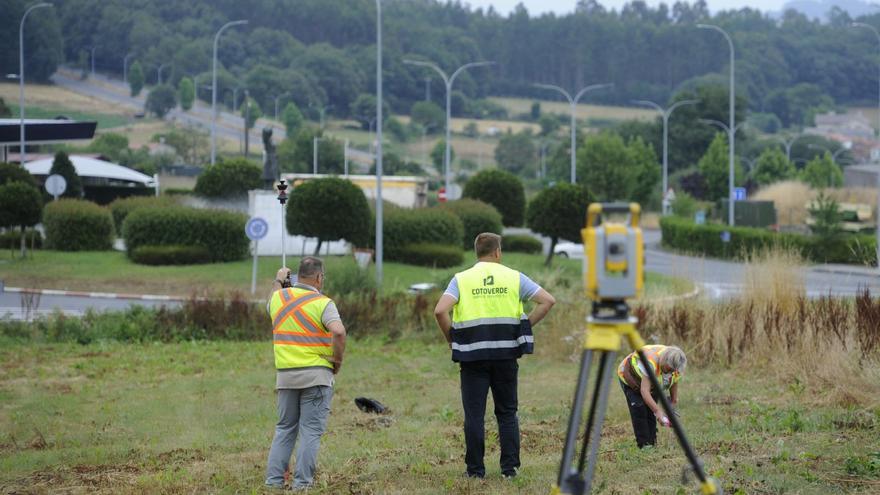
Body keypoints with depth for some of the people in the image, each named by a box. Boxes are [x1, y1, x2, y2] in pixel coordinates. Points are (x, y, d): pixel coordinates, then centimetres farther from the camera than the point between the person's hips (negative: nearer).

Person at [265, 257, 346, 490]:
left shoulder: (279, 297, 6)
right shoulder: (322, 303, -11)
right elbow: (338, 332, -26)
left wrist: (278, 282, 48)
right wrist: (338, 359, -10)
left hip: (285, 375, 5)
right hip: (316, 374, -5)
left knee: (284, 429, 15)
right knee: (311, 431, 0)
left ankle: (273, 480, 12)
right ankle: (302, 483, -3)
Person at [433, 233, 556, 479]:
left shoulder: (461, 279, 1)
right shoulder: (513, 277, 5)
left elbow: (440, 311, -13)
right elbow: (547, 301, 0)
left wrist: (451, 340, 0)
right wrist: (525, 326, 5)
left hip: (473, 355, -1)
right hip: (506, 353, 1)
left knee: (474, 414, 3)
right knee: (507, 412, 11)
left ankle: (475, 469, 3)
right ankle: (510, 467, 8)